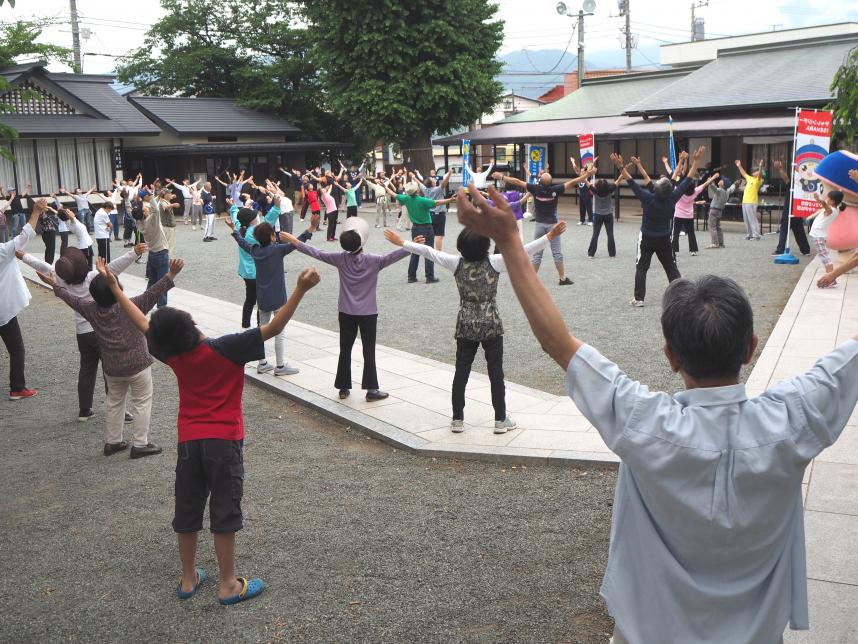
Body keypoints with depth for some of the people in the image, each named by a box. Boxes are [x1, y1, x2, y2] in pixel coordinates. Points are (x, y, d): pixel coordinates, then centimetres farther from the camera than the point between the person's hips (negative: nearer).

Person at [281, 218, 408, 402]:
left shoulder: (340, 259, -7)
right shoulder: (373, 261, -15)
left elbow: (317, 253, -1)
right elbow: (393, 257, -23)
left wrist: (295, 242, 8)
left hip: (346, 312, 3)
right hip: (368, 313, -2)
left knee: (345, 350, 11)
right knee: (369, 351, 3)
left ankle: (344, 388, 16)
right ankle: (371, 389, 4)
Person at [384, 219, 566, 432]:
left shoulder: (456, 263, -8)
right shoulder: (495, 262, -13)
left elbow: (428, 251, -4)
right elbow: (523, 250, -16)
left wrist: (400, 242, 4)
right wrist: (550, 235, -15)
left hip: (465, 327, 2)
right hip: (491, 327, -2)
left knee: (461, 373, 10)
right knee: (496, 374, 8)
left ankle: (457, 419, 15)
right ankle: (501, 419, 14)